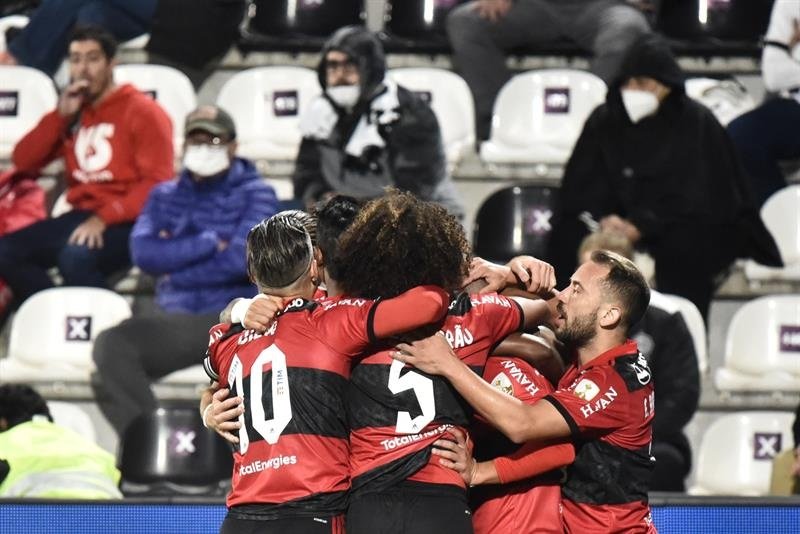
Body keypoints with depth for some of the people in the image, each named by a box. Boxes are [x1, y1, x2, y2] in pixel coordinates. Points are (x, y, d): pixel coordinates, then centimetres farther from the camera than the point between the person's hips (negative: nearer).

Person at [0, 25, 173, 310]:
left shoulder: (142, 112, -3)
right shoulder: (72, 111, 16)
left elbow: (156, 183, -12)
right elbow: (24, 161, 10)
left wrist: (104, 219, -23)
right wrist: (60, 116, -1)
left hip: (128, 222, -7)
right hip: (81, 216, 7)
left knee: (76, 256, -37)